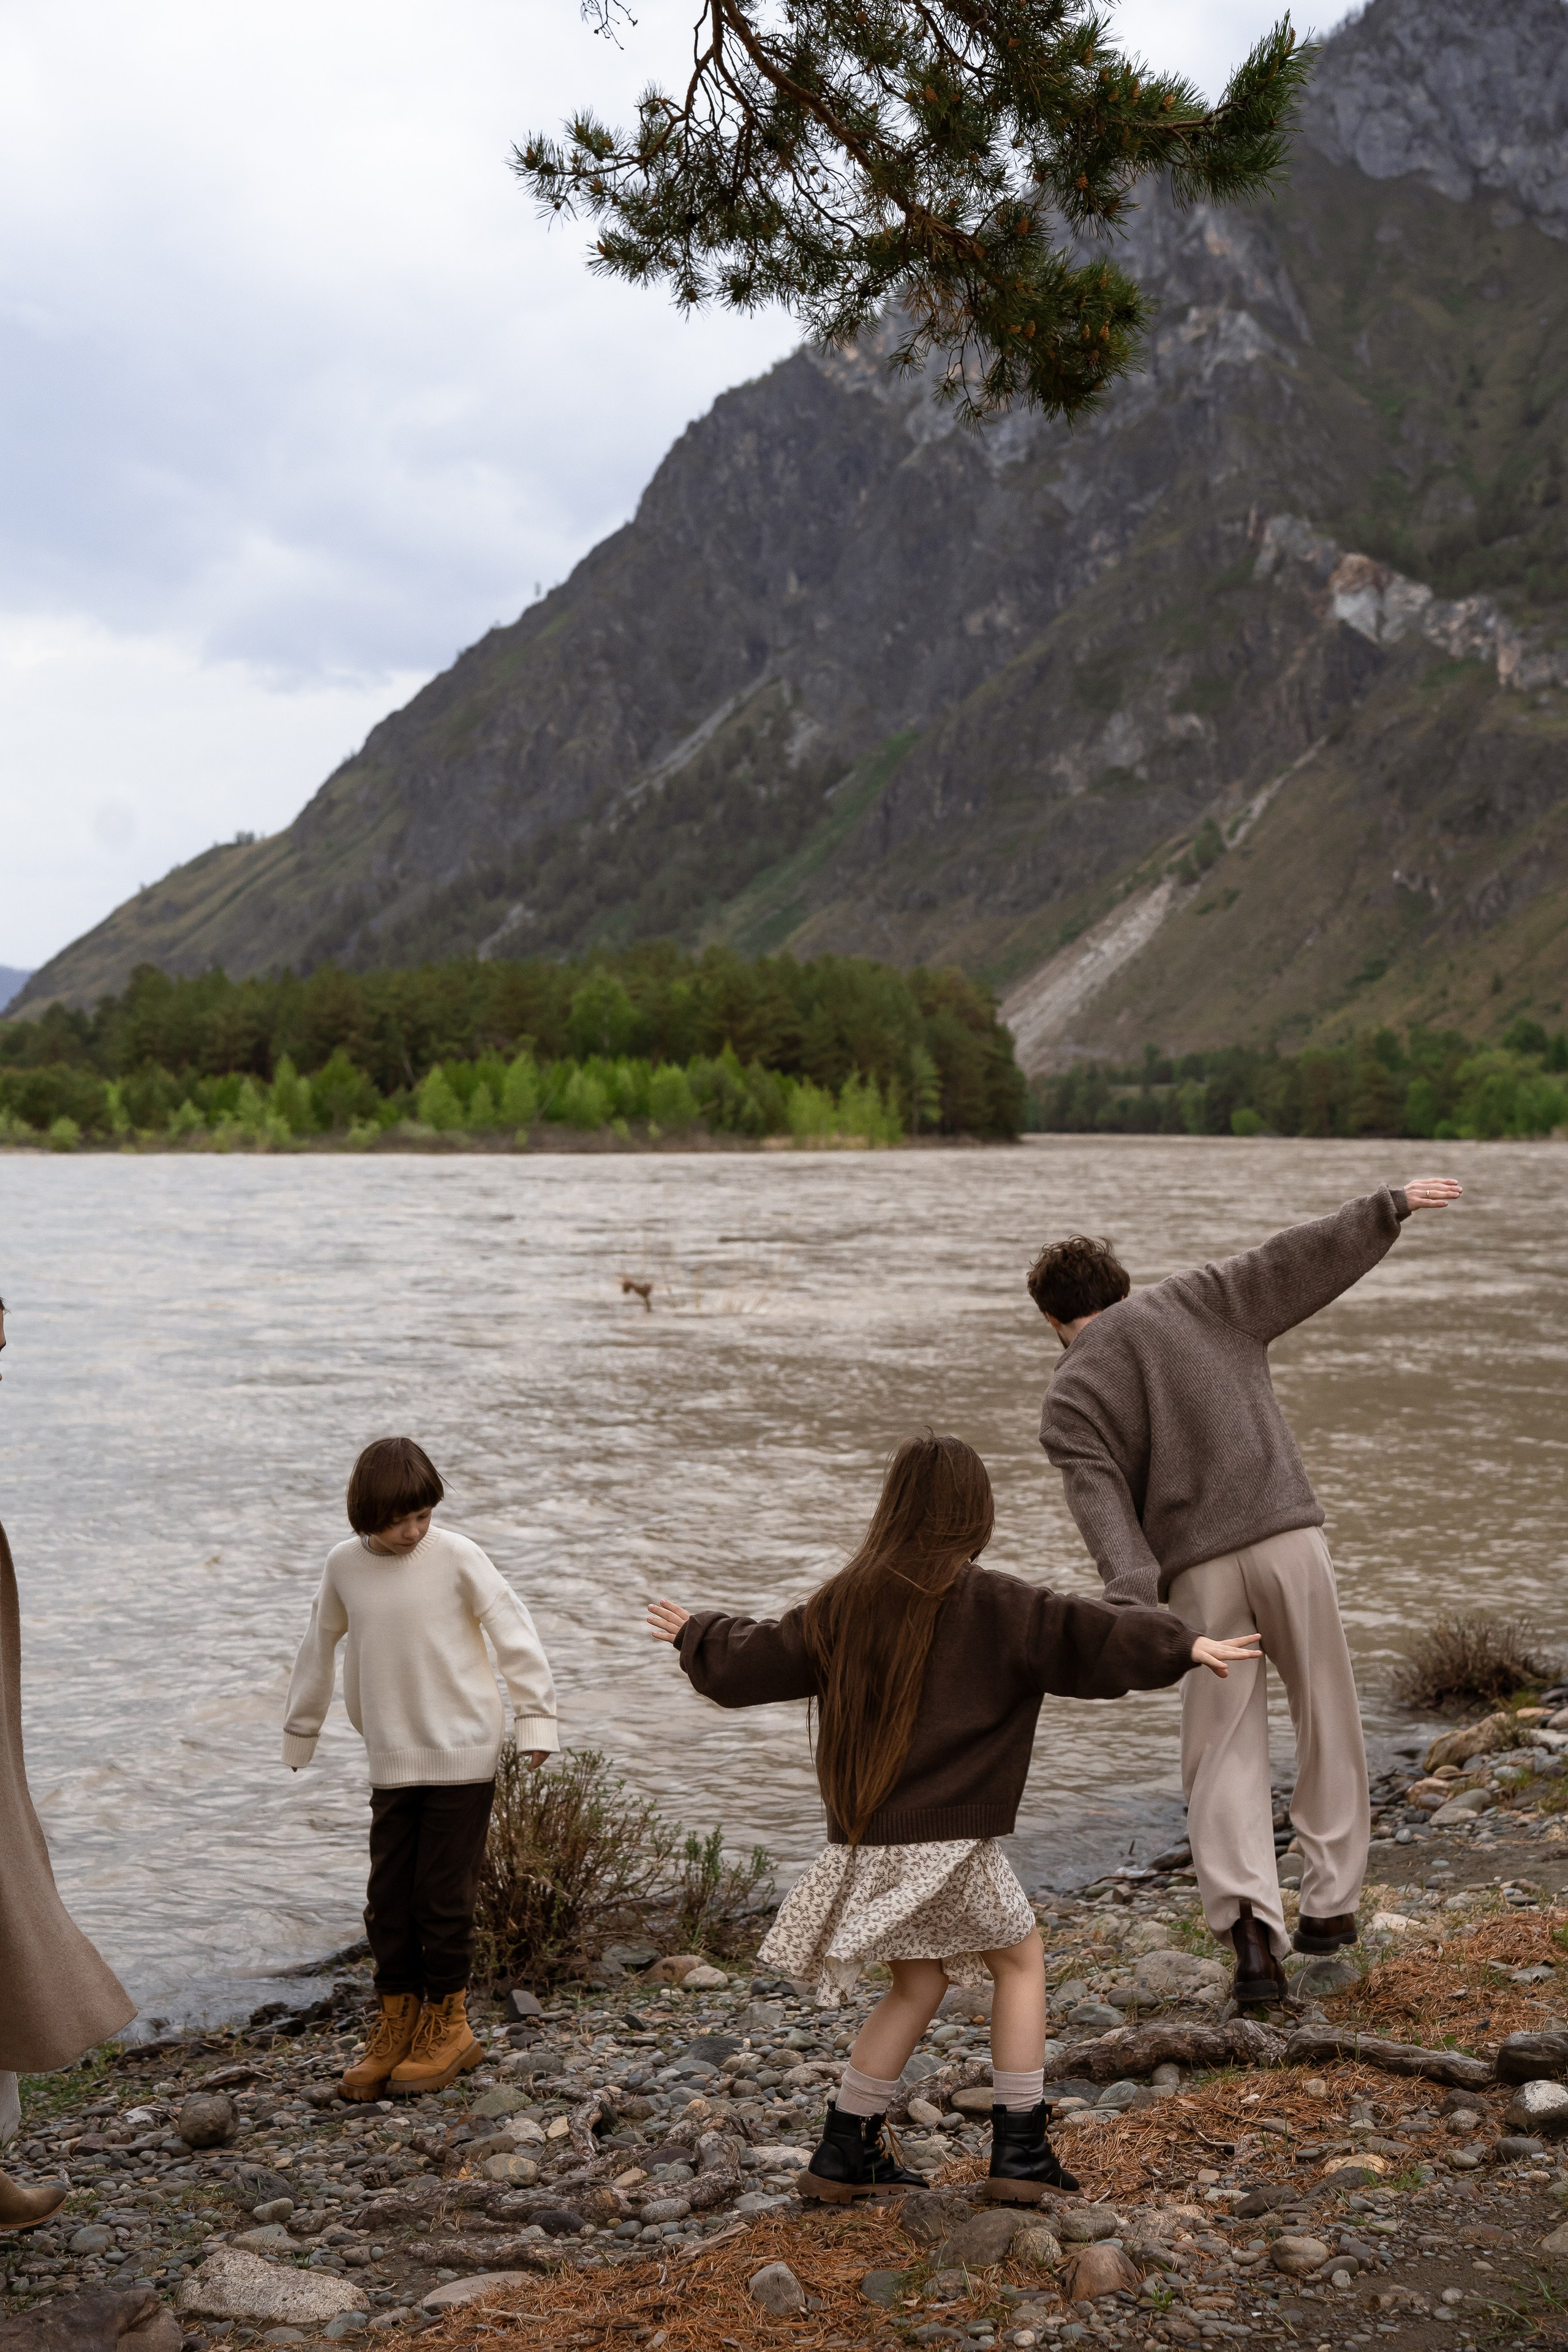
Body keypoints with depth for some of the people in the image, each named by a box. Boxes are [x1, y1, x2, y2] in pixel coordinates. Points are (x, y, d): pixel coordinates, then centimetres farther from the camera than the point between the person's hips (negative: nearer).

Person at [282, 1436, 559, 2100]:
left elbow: (514, 1632, -7)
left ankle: (449, 2023, 15)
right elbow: (320, 1645, 15)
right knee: (387, 1896, 6)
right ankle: (397, 2026, 19)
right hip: (392, 1762, 4)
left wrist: (536, 1716, -9)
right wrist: (300, 1728, 23)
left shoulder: (455, 1555, -11)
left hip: (462, 1753, -4)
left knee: (443, 1894, 0)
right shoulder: (345, 1565, 0)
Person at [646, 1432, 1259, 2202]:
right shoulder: (990, 1604, -8)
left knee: (917, 1986, 20)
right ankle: (1020, 2150, 11)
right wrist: (1183, 1647, -8)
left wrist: (696, 1636, 33)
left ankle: (845, 2152, 21)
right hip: (949, 1838, -6)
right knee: (1020, 1962, 14)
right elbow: (1080, 1636, -15)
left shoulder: (842, 1604, 7)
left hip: (864, 1837, 6)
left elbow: (750, 1661, 15)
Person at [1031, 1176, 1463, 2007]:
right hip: (1285, 1533, 1)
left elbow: (1102, 1504, -7)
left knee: (1223, 1755, 7)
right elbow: (1297, 1261, 12)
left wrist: (1133, 1602, -18)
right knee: (1327, 1717, 15)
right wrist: (1392, 1205, 22)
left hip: (1195, 1573, 0)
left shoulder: (1067, 1403, 9)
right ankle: (1331, 1900, 19)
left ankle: (1249, 1921, -11)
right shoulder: (1195, 1301, 12)